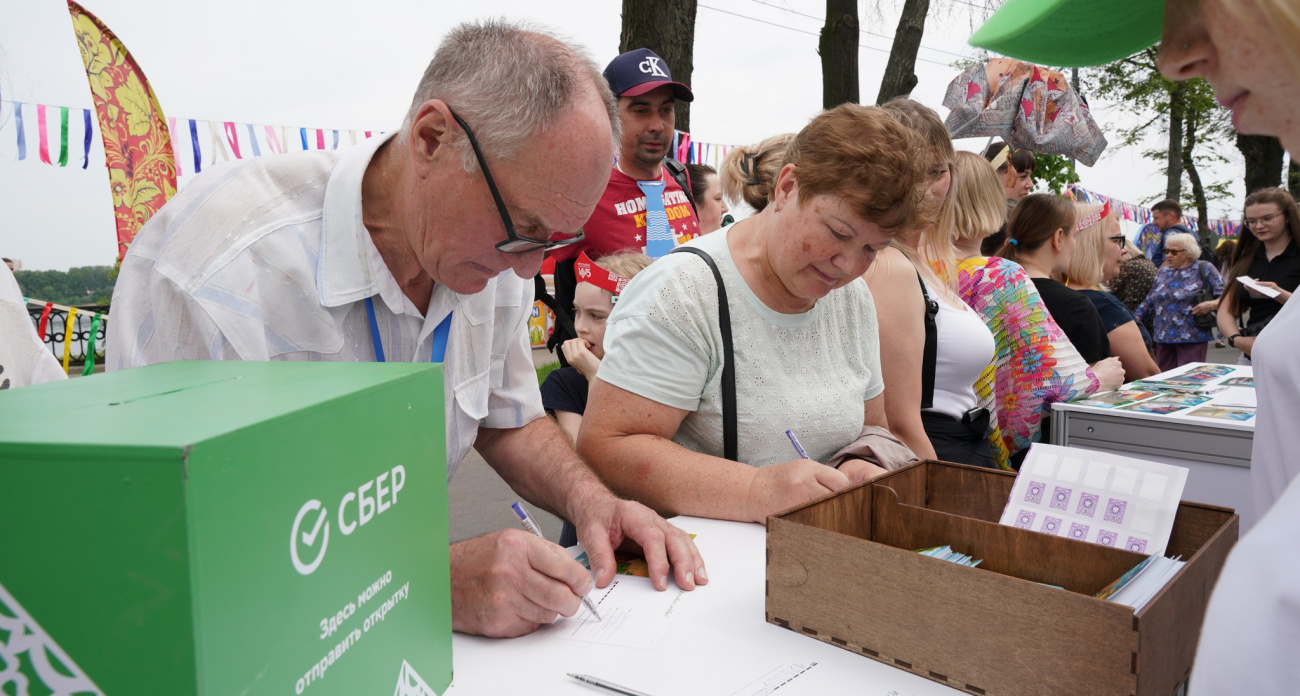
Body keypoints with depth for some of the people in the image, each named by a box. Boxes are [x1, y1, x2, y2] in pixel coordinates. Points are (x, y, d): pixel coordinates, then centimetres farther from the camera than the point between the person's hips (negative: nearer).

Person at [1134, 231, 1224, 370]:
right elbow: (1150, 302, 21)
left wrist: (1211, 305, -23)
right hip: (1163, 338, 5)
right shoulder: (1163, 272, 16)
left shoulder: (1203, 270, 0)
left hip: (1192, 338, -5)